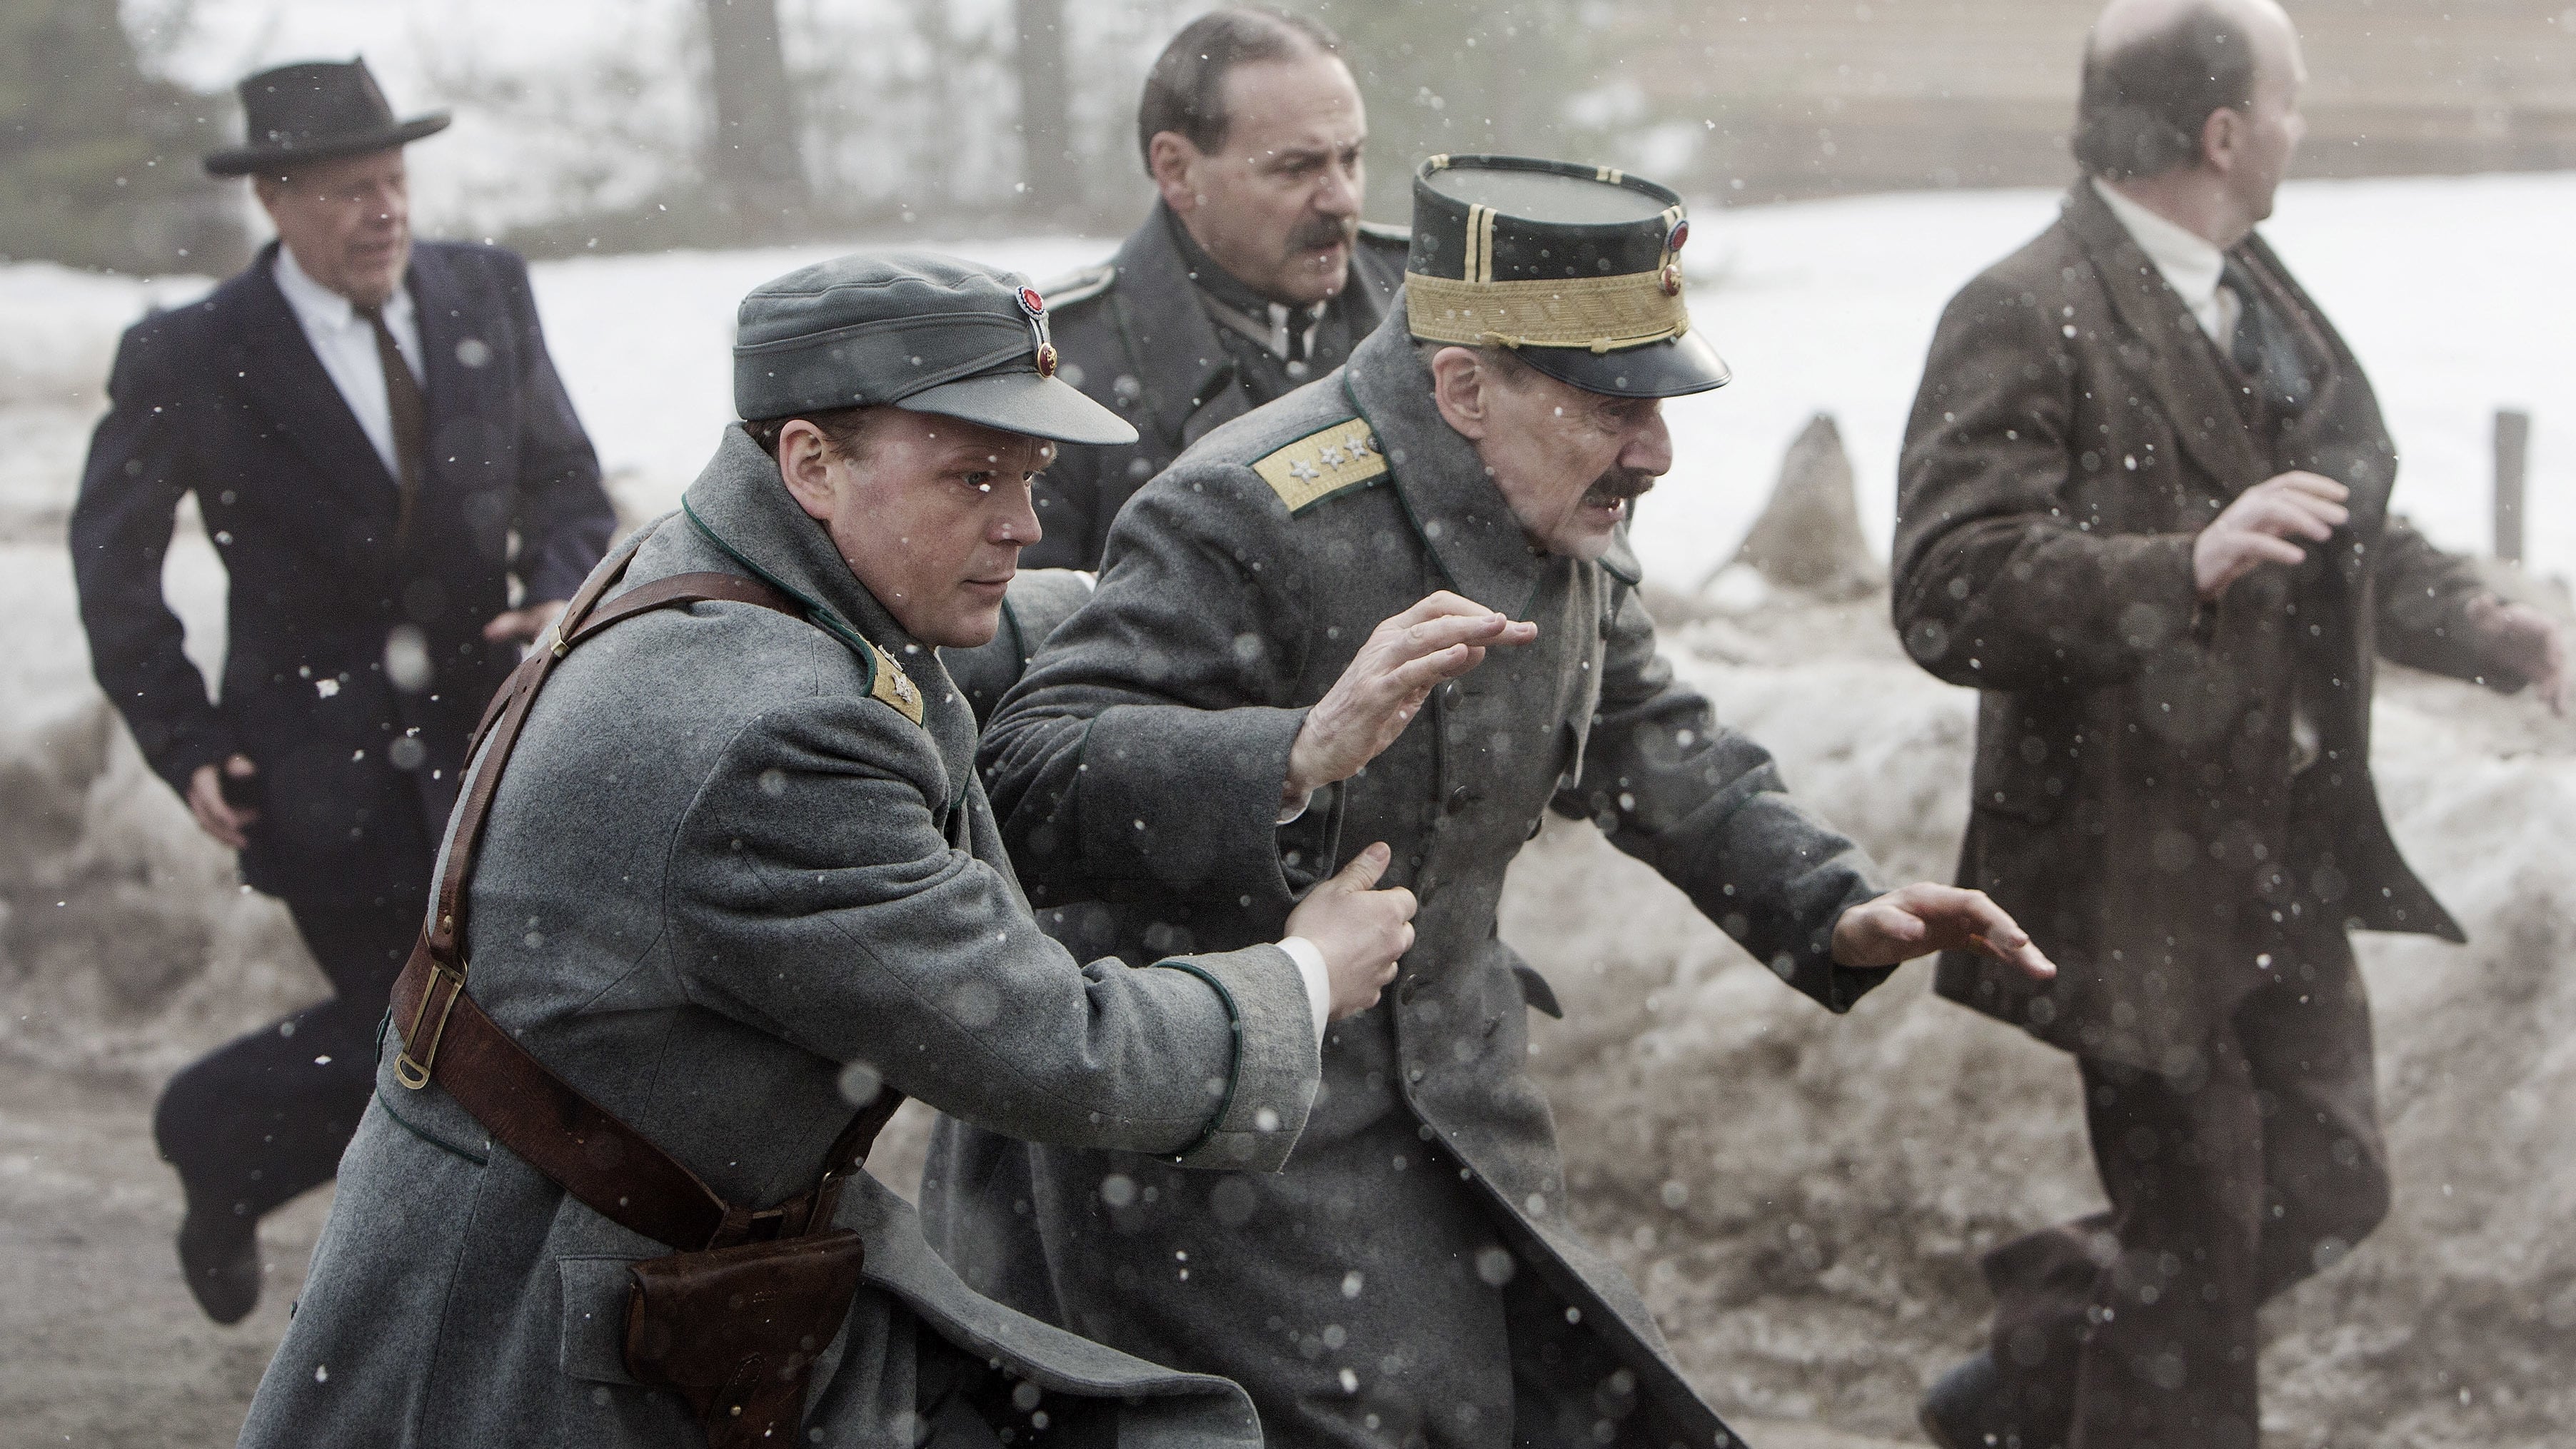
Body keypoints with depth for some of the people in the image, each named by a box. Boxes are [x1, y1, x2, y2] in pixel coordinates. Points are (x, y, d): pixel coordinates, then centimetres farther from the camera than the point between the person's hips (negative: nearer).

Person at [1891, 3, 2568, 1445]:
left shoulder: (2265, 296, 11)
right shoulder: (2024, 321, -17)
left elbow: (2358, 535, 21)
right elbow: (1949, 593, -27)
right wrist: (2189, 565, -38)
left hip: (2289, 862, 8)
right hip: (2143, 877, -8)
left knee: (2326, 1191, 15)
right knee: (2196, 1242, 4)